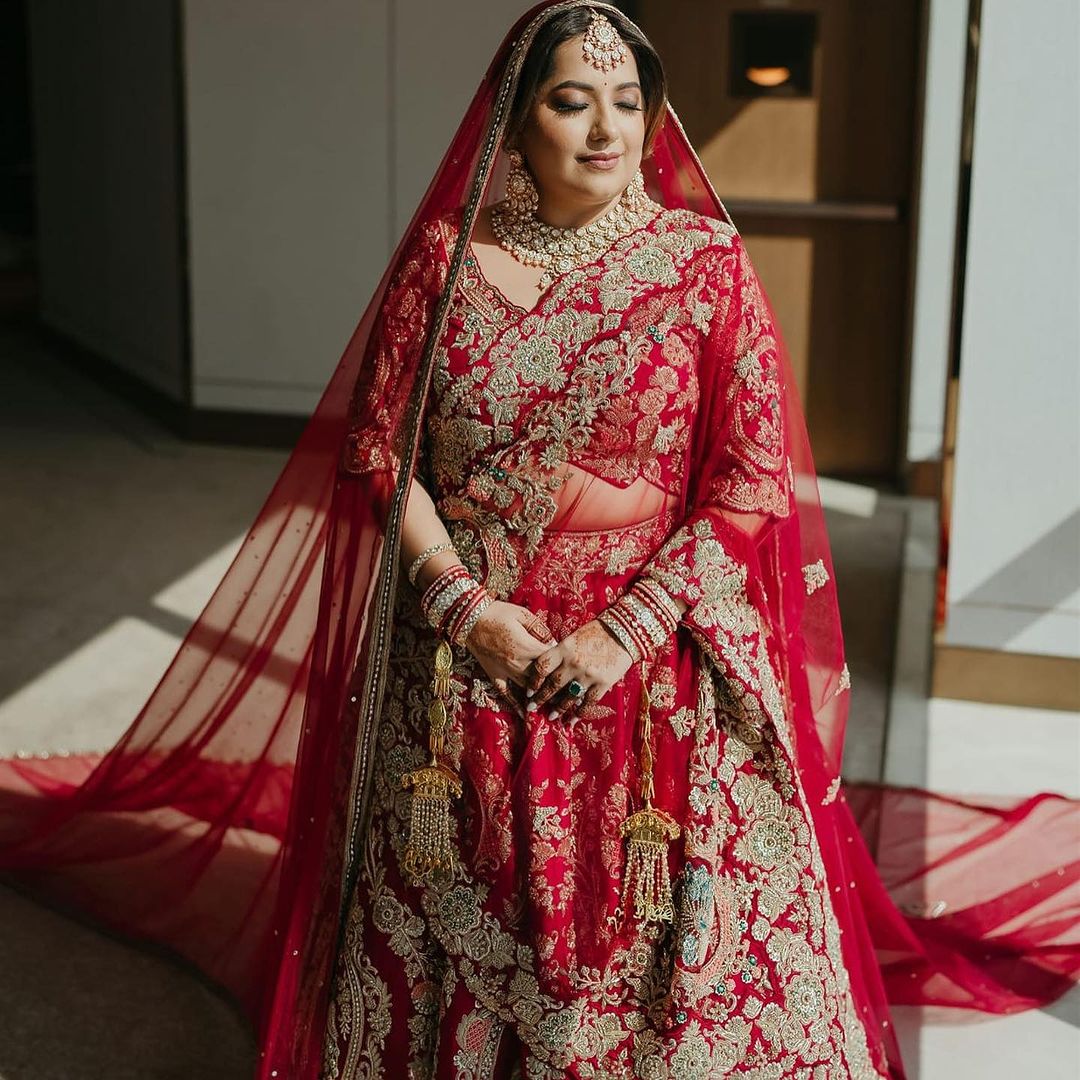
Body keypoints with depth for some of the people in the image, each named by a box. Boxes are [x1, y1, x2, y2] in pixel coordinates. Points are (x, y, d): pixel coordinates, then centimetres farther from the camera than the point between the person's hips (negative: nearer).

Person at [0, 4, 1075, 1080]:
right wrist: (463, 604, -11)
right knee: (458, 925, 7)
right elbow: (376, 449, 2)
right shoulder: (445, 257, 2)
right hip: (463, 657, 1)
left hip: (654, 661, -1)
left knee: (659, 934, 2)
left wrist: (626, 630, -15)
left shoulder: (705, 263, -3)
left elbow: (755, 484, -6)